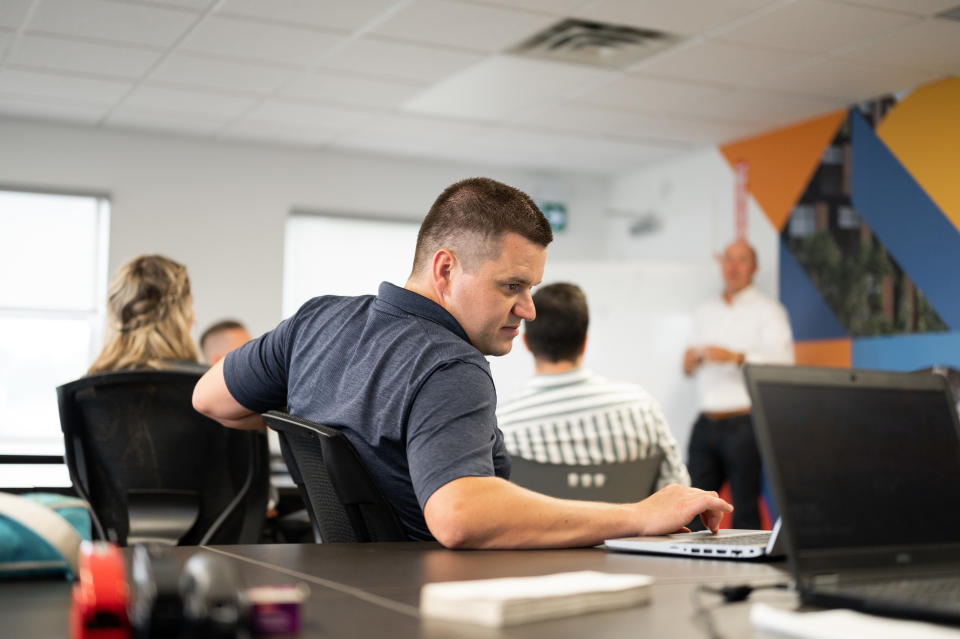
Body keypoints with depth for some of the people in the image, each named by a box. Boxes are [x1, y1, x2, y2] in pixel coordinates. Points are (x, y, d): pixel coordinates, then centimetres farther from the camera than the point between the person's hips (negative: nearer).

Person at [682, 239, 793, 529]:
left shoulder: (767, 310, 3)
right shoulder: (706, 312, 21)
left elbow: (783, 361, -10)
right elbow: (691, 368, 25)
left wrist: (736, 357, -21)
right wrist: (690, 362, 1)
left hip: (744, 422, -5)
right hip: (706, 422, 5)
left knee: (744, 510, -6)